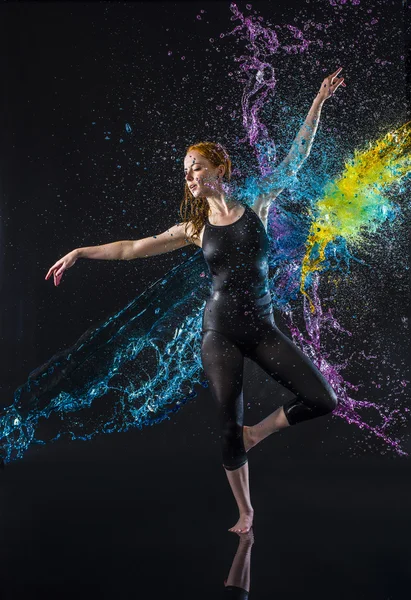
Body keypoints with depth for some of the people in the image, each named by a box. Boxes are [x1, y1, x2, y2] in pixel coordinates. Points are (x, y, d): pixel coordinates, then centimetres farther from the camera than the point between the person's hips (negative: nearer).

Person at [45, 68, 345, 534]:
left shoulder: (257, 207, 3)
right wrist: (81, 252, 0)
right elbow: (133, 248, 5)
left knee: (322, 400, -9)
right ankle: (245, 512, 21)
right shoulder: (194, 229, 4)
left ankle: (256, 433, 14)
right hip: (219, 330, 0)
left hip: (261, 328, 1)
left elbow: (294, 159, 0)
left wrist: (318, 102, -3)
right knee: (228, 427, 2)